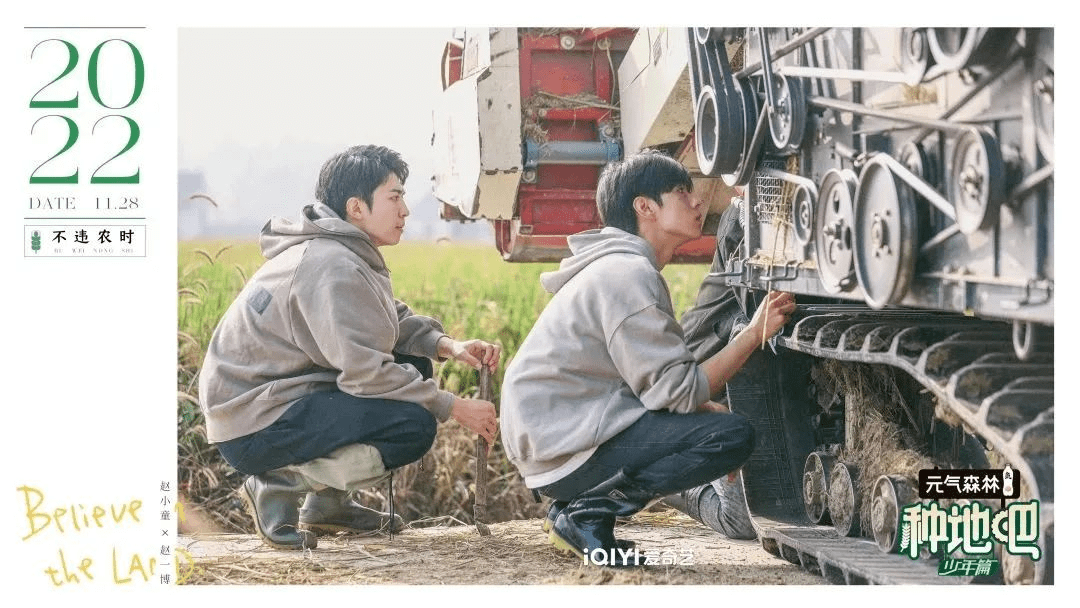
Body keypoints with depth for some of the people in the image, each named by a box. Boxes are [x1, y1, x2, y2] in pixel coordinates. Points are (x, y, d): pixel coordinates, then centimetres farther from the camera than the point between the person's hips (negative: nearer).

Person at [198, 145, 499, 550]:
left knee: (413, 366, 12)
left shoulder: (346, 255, 11)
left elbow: (393, 321, 16)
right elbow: (365, 372, -24)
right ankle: (279, 485, -9)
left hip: (278, 395, 11)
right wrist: (454, 407, -17)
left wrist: (447, 345, -3)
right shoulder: (333, 268, -20)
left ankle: (328, 503, 14)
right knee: (413, 426, -22)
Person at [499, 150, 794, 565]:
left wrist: (711, 409, 5)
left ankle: (574, 512, 10)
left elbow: (658, 383, 20)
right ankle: (585, 512, -11)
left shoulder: (618, 267, 18)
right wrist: (754, 334, -13)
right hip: (563, 448, -10)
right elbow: (677, 391, -18)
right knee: (732, 435, -16)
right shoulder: (628, 274, -15)